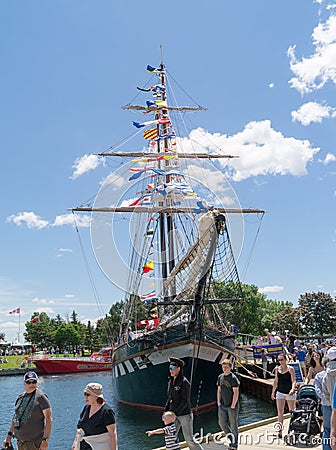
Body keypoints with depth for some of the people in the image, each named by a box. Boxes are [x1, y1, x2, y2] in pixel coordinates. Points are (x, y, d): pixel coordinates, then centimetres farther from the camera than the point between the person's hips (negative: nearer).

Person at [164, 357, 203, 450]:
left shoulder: (184, 382, -16)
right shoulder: (171, 382, 6)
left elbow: (185, 401, -19)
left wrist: (175, 412, -21)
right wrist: (165, 411, 6)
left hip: (185, 414, -7)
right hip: (174, 414, 7)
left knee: (189, 439, 0)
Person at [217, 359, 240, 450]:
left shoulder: (233, 378, -13)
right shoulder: (220, 377, 5)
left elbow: (236, 393, -14)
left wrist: (233, 406, -15)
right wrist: (218, 402, 7)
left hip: (231, 406, -6)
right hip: (222, 405, 6)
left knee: (233, 425, 4)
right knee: (222, 423, 6)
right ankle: (231, 437, 29)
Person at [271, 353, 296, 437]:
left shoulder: (290, 369, -8)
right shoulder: (277, 369, 4)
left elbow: (293, 380, -11)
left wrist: (293, 389, -28)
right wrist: (273, 392, 15)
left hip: (289, 392, -3)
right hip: (280, 392, 3)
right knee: (280, 411, -6)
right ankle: (280, 430, -6)